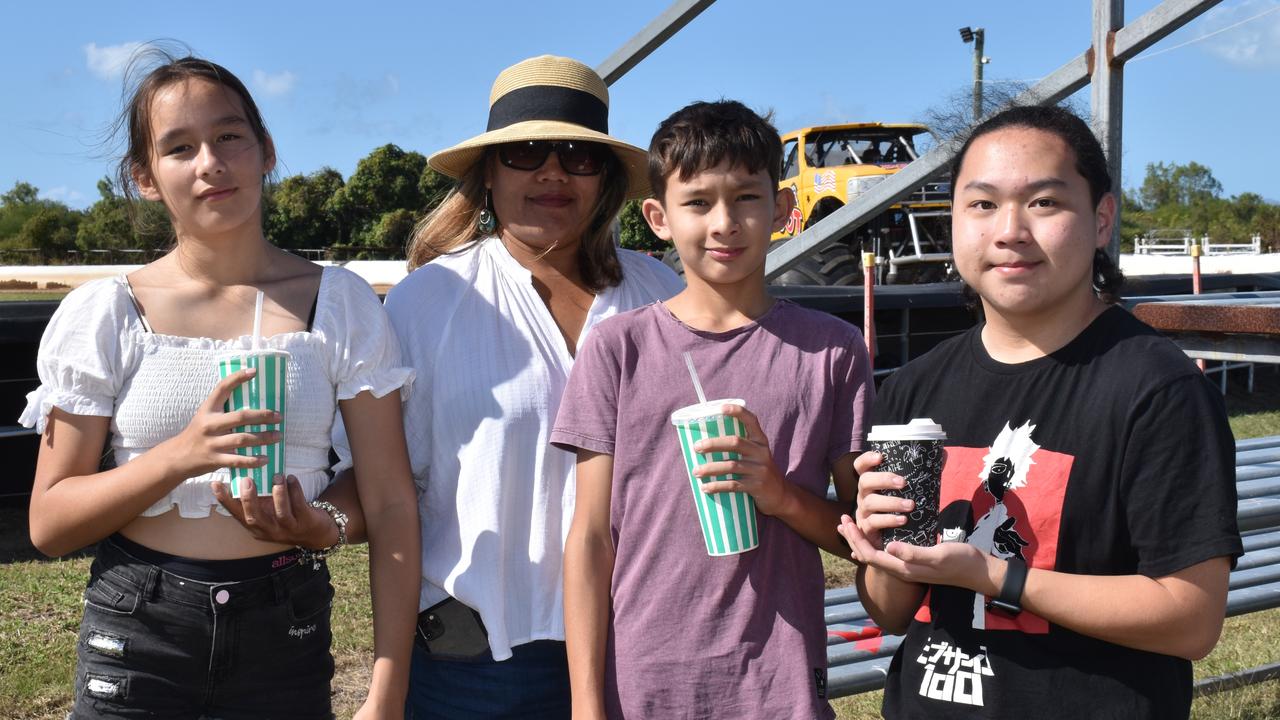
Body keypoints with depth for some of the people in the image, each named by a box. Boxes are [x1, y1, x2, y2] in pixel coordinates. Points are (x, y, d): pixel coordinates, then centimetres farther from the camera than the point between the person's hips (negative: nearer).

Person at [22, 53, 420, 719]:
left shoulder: (342, 304, -4)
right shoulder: (103, 313, -4)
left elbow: (392, 506, -5)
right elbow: (49, 524, -4)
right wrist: (182, 454, -21)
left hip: (287, 633, 1)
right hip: (136, 636, 0)